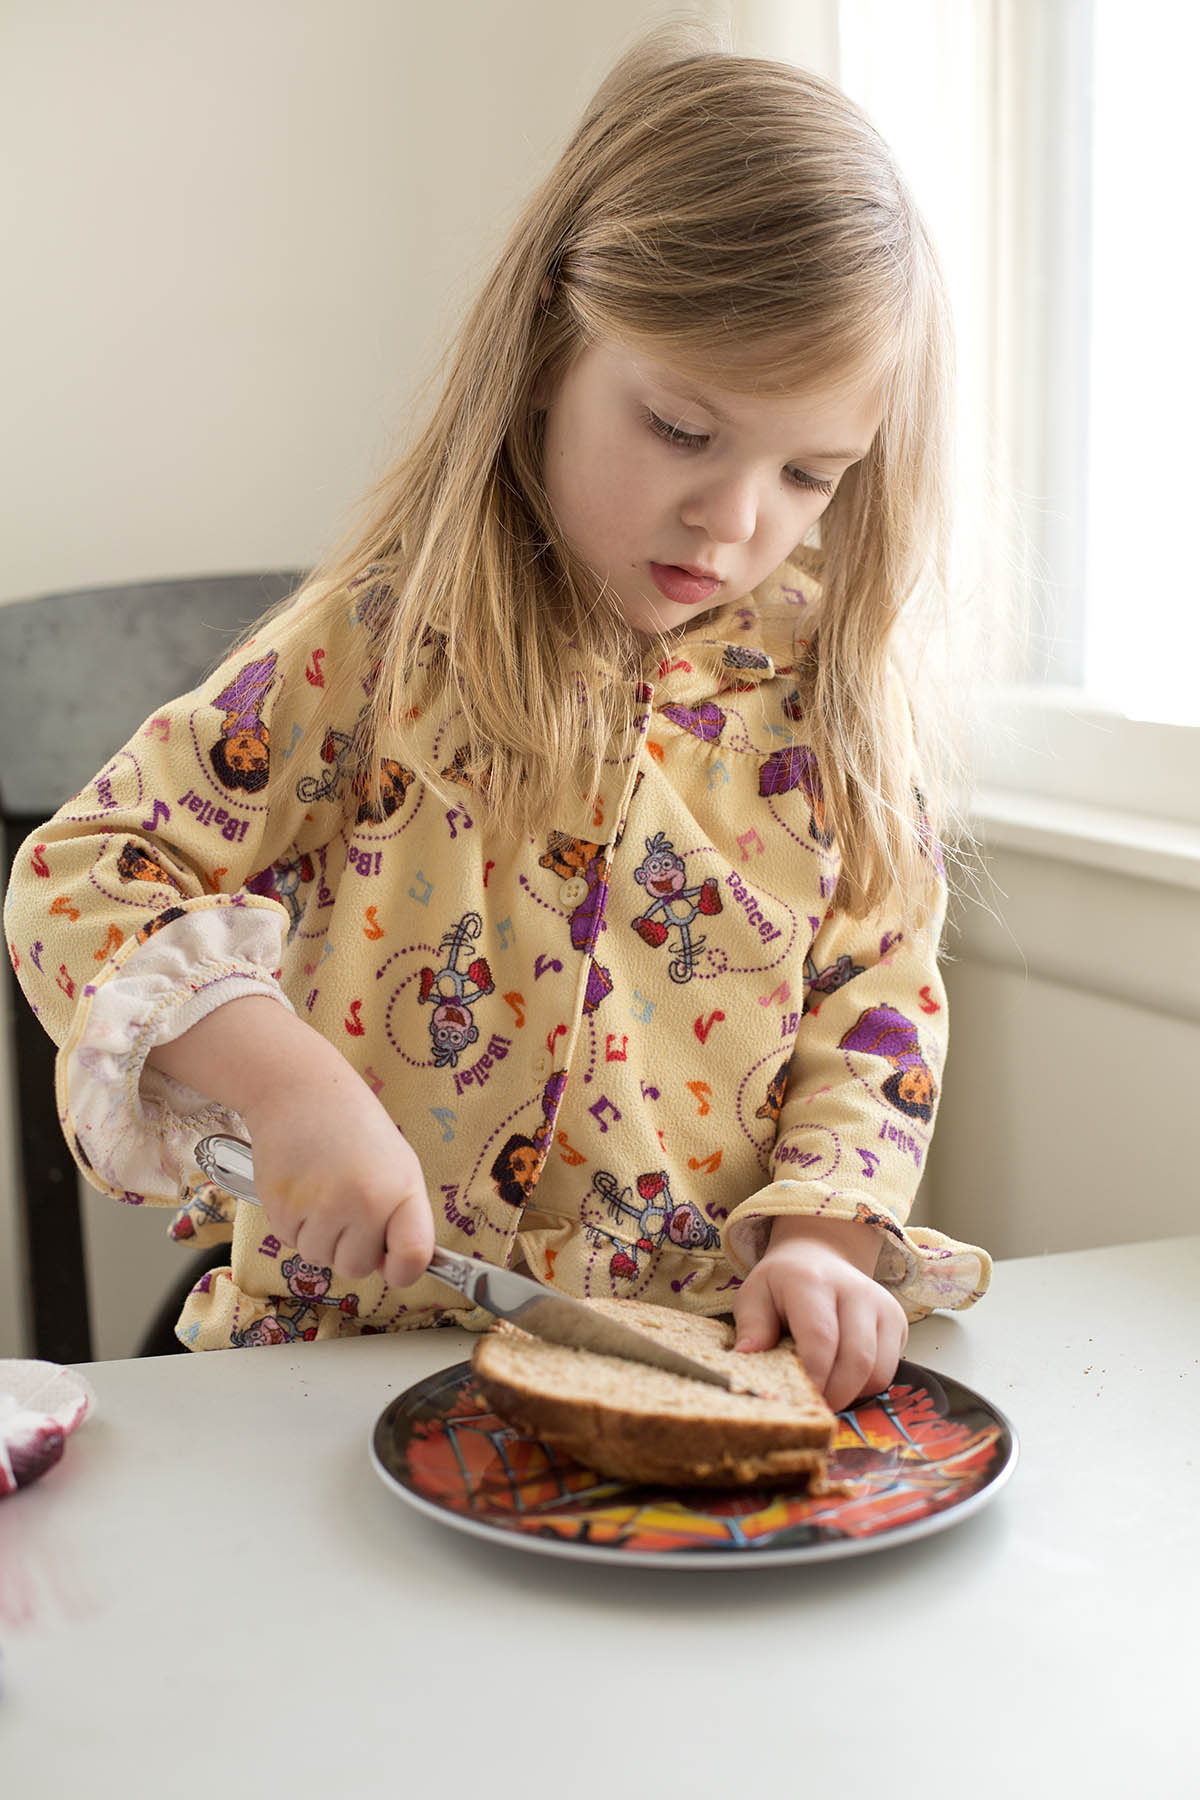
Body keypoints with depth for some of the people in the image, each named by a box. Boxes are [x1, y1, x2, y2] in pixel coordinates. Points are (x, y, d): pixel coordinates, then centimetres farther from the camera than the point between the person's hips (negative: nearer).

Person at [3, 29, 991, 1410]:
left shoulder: (826, 693, 2)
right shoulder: (382, 644, -7)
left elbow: (874, 1014, 5)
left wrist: (821, 1237, -12)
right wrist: (284, 1077, -21)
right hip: (362, 1338, -3)